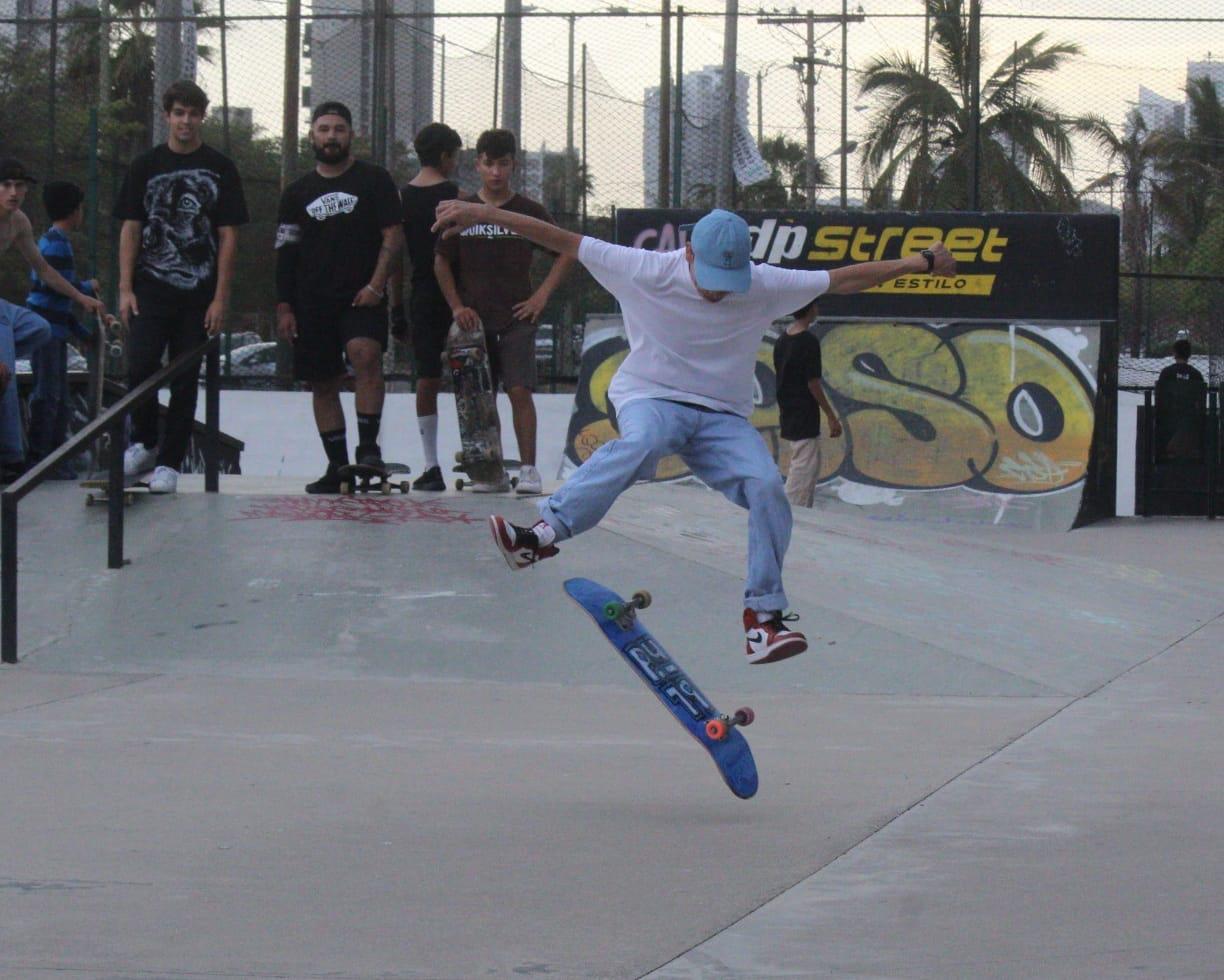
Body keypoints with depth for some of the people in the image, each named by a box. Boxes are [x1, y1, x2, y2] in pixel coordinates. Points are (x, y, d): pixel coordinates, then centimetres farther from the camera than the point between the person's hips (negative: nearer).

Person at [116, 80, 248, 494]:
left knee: (185, 379, 2)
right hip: (150, 289, 0)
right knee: (141, 366, -12)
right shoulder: (145, 166, 7)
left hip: (199, 295, 0)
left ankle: (169, 462, 10)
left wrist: (221, 298, -5)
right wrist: (125, 289, -2)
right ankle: (144, 443, 9)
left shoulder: (220, 169, 4)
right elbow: (130, 229, 7)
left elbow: (228, 237, 2)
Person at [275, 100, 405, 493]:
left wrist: (376, 284, -12)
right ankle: (337, 465, 13)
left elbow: (393, 235, -1)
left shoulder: (373, 180, 4)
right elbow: (286, 252, 14)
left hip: (361, 297, -4)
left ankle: (368, 446, -27)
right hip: (312, 302, 4)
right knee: (323, 384, 5)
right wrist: (284, 305, 6)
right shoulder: (298, 192, 14)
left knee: (365, 353, -29)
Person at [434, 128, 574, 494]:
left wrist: (542, 295, 1)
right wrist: (456, 306, 1)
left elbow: (566, 252, 8)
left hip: (517, 317, -2)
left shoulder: (529, 212, 2)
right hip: (474, 319, 2)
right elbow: (442, 262, 11)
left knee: (520, 391, -12)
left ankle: (529, 469, -9)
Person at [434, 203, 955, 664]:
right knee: (642, 444, -39)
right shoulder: (648, 272, -13)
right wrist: (484, 214, -14)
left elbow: (842, 280, 2)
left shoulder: (765, 287, -6)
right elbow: (564, 241, -12)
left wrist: (920, 263, 2)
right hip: (651, 397, -3)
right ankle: (545, 530, -52)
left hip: (723, 416, 3)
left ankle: (763, 614, -11)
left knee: (767, 486, -22)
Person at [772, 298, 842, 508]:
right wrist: (832, 416, -12)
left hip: (788, 416, 9)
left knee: (811, 468, 18)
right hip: (805, 419, -9)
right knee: (802, 472, -5)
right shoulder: (809, 341, -16)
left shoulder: (782, 341, 8)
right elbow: (813, 383, -17)